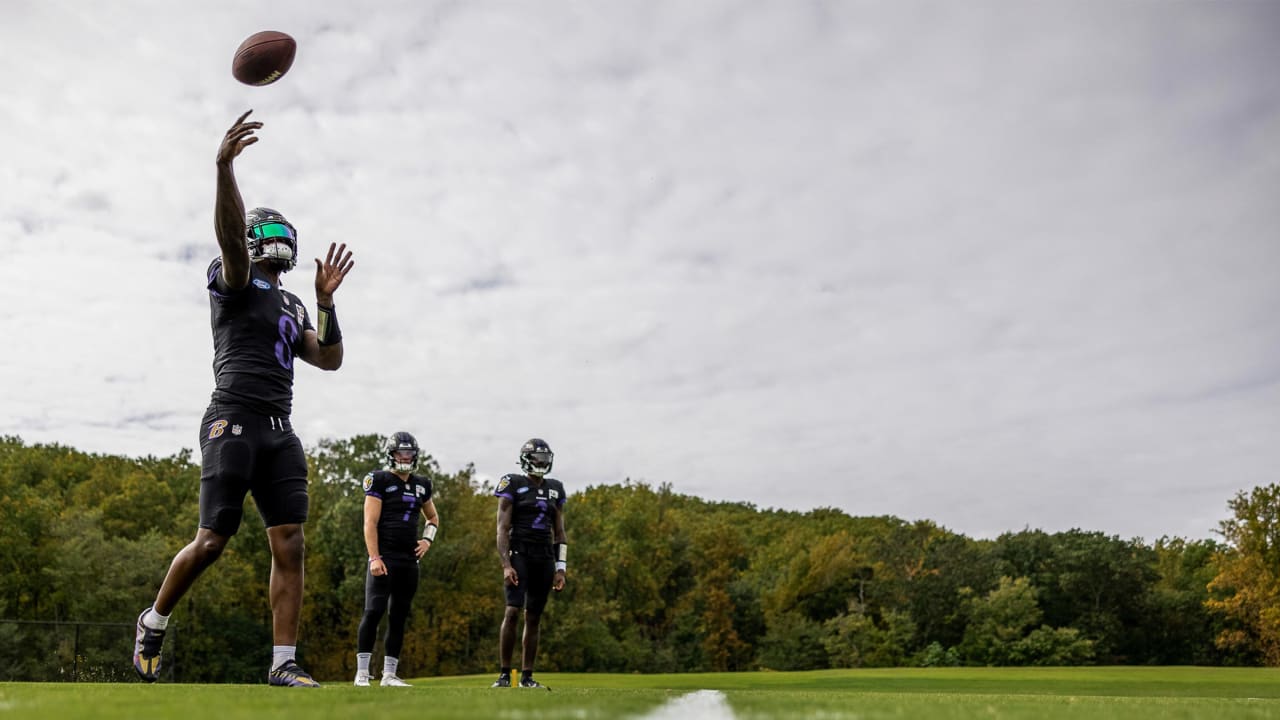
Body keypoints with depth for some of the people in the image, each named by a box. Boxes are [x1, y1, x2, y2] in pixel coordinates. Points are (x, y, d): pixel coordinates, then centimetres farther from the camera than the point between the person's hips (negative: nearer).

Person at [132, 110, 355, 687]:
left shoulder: (292, 308, 24)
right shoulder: (234, 282, 5)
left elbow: (329, 360, 15)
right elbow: (229, 235, -17)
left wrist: (324, 300, 6)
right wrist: (224, 167, -32)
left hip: (280, 431, 6)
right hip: (234, 420, -6)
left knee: (290, 545, -3)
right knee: (212, 540, -5)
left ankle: (284, 663, 1)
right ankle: (154, 622, 24)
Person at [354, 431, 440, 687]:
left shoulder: (421, 485, 15)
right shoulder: (380, 481, -3)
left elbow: (433, 518, 29)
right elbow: (370, 523, -9)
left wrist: (427, 539, 10)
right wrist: (374, 558, -17)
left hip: (409, 560, 6)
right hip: (384, 558, -6)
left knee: (398, 617, 8)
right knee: (374, 611, -12)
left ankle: (389, 674, 13)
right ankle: (362, 672, -6)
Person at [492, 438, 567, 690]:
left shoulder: (555, 490, 14)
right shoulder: (513, 485, -1)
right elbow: (502, 528, -6)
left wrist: (560, 568, 8)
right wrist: (506, 564, -16)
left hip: (545, 557, 5)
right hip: (519, 554, -5)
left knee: (533, 618, 6)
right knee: (512, 612, -14)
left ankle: (527, 676, 12)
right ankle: (504, 674, -6)